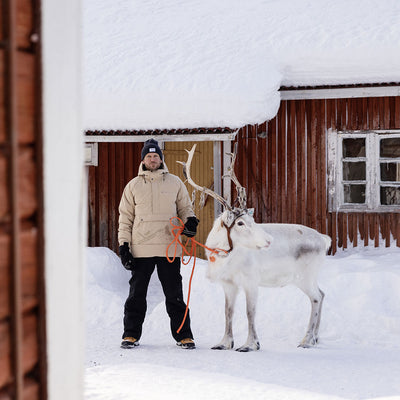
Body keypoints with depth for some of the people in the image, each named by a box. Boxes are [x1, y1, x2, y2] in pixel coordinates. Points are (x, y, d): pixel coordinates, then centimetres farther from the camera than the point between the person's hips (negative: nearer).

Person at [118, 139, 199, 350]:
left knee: (174, 294, 2)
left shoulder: (175, 183, 9)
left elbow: (185, 208, 17)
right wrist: (124, 245, 2)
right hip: (141, 249, 0)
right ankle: (131, 334, 13)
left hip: (169, 249, 0)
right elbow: (125, 218, 11)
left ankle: (183, 335, 8)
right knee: (137, 293, 4)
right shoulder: (134, 186, 10)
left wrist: (190, 221, -6)